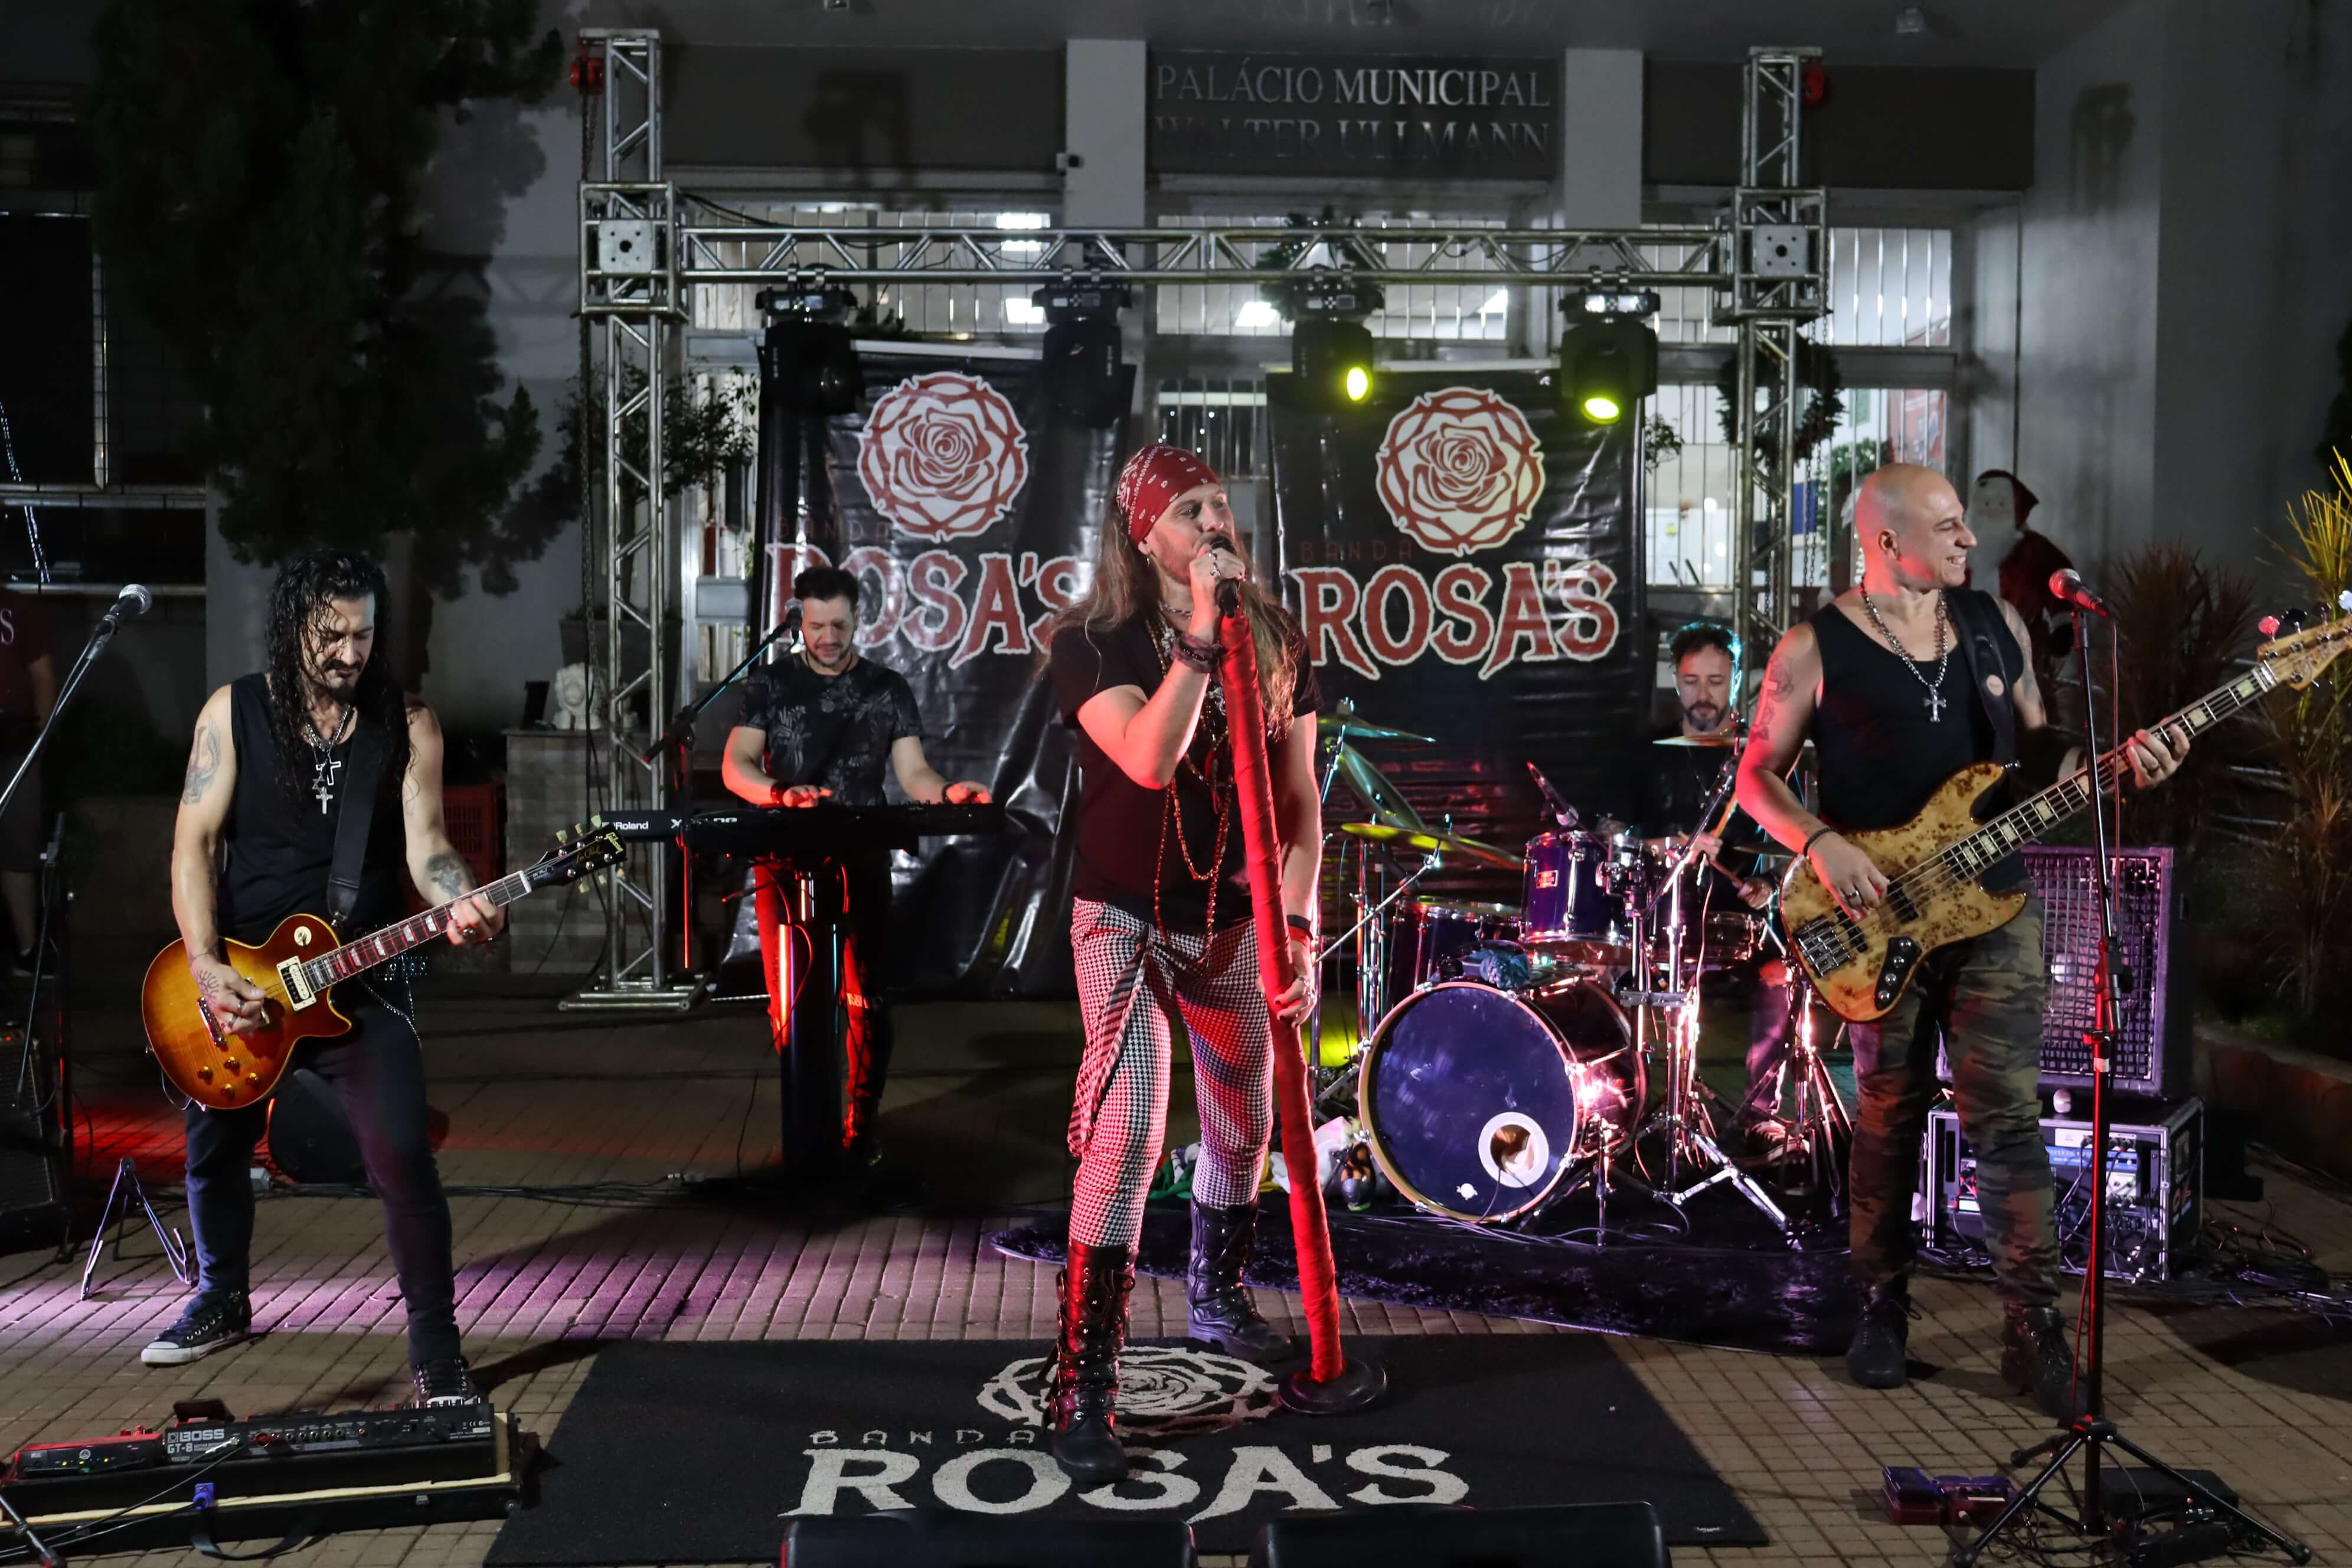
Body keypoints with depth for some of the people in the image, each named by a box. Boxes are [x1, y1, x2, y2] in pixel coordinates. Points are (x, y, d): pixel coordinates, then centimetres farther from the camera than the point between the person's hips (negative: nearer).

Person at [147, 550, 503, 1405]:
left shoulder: (408, 721, -2)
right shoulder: (233, 710, -2)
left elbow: (424, 844, -7)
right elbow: (195, 842, -6)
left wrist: (462, 903, -30)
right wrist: (205, 966, -18)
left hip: (359, 981, -2)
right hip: (236, 980, 2)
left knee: (403, 1159, -15)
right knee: (214, 1149, 17)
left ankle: (435, 1348, -2)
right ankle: (223, 1301, 43)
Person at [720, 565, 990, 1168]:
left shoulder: (888, 689, 7)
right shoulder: (769, 685, 4)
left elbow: (912, 771, 2)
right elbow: (735, 767, -7)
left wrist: (946, 792, -21)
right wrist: (781, 793, -28)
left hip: (861, 863, 0)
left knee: (867, 1002, -1)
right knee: (791, 1006, 3)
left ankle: (860, 1130, 9)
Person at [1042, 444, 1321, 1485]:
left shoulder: (1277, 645, -1)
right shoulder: (1094, 644, -11)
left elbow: (1299, 802, 0)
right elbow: (1149, 761, -29)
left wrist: (1299, 923, -9)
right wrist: (1201, 634, -31)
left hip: (1237, 924, 5)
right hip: (1127, 920, -5)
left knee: (1243, 1126, 18)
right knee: (1125, 1138, -16)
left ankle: (1215, 1298, 44)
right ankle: (1082, 1387, -10)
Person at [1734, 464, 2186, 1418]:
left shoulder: (1996, 622, 8)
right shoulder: (1814, 649, -4)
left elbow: (2037, 744, 17)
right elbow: (1758, 774, -1)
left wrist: (2120, 763, -1)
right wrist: (1821, 845, -17)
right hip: (1880, 914, -2)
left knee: (2007, 1117, -1)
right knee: (1889, 1117, 8)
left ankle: (2033, 1330, 5)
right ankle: (1884, 1306, 24)